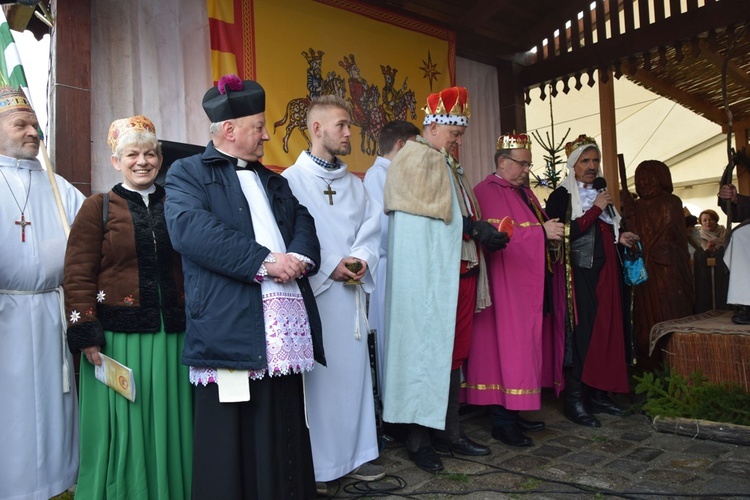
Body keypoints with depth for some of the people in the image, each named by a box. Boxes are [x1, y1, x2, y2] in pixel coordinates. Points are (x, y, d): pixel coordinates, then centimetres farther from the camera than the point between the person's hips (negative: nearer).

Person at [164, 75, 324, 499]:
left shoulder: (274, 181, 25)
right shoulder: (188, 173, 5)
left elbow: (305, 224, 15)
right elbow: (189, 229, -13)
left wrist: (298, 257, -9)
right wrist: (264, 261, -16)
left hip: (286, 324, 6)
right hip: (230, 326, -5)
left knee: (284, 439, 12)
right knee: (232, 442, 2)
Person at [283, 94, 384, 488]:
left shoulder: (355, 185, 16)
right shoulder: (291, 180, -3)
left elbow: (371, 230, 10)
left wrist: (362, 259, -9)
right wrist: (330, 267, -14)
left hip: (351, 291, 6)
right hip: (312, 292, -5)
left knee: (353, 369, 9)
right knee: (315, 374, -1)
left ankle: (356, 453, 22)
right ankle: (312, 463, 13)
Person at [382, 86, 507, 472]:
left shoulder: (449, 166, 23)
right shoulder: (415, 159, -4)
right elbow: (432, 214, -15)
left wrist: (482, 233, 5)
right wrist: (475, 228, -13)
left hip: (460, 273, 9)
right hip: (429, 276, -9)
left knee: (453, 352, 12)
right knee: (426, 351, -3)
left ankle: (449, 432, 22)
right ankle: (418, 438, 8)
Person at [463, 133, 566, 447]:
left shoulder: (524, 192, 21)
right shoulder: (488, 192, -9)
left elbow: (539, 227, 25)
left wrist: (552, 233, 3)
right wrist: (542, 232, -19)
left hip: (531, 284, 10)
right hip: (507, 283, -9)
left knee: (527, 345, 10)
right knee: (510, 345, -8)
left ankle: (513, 413, 19)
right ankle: (502, 420, 1)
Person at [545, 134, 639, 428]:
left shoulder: (599, 193, 20)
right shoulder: (561, 195, -3)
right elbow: (565, 234, -17)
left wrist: (620, 238, 11)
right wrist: (595, 209, -15)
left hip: (605, 272, 8)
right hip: (580, 273, -8)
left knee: (606, 330, 7)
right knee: (582, 332, -9)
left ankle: (597, 394, 17)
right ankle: (574, 401, -2)